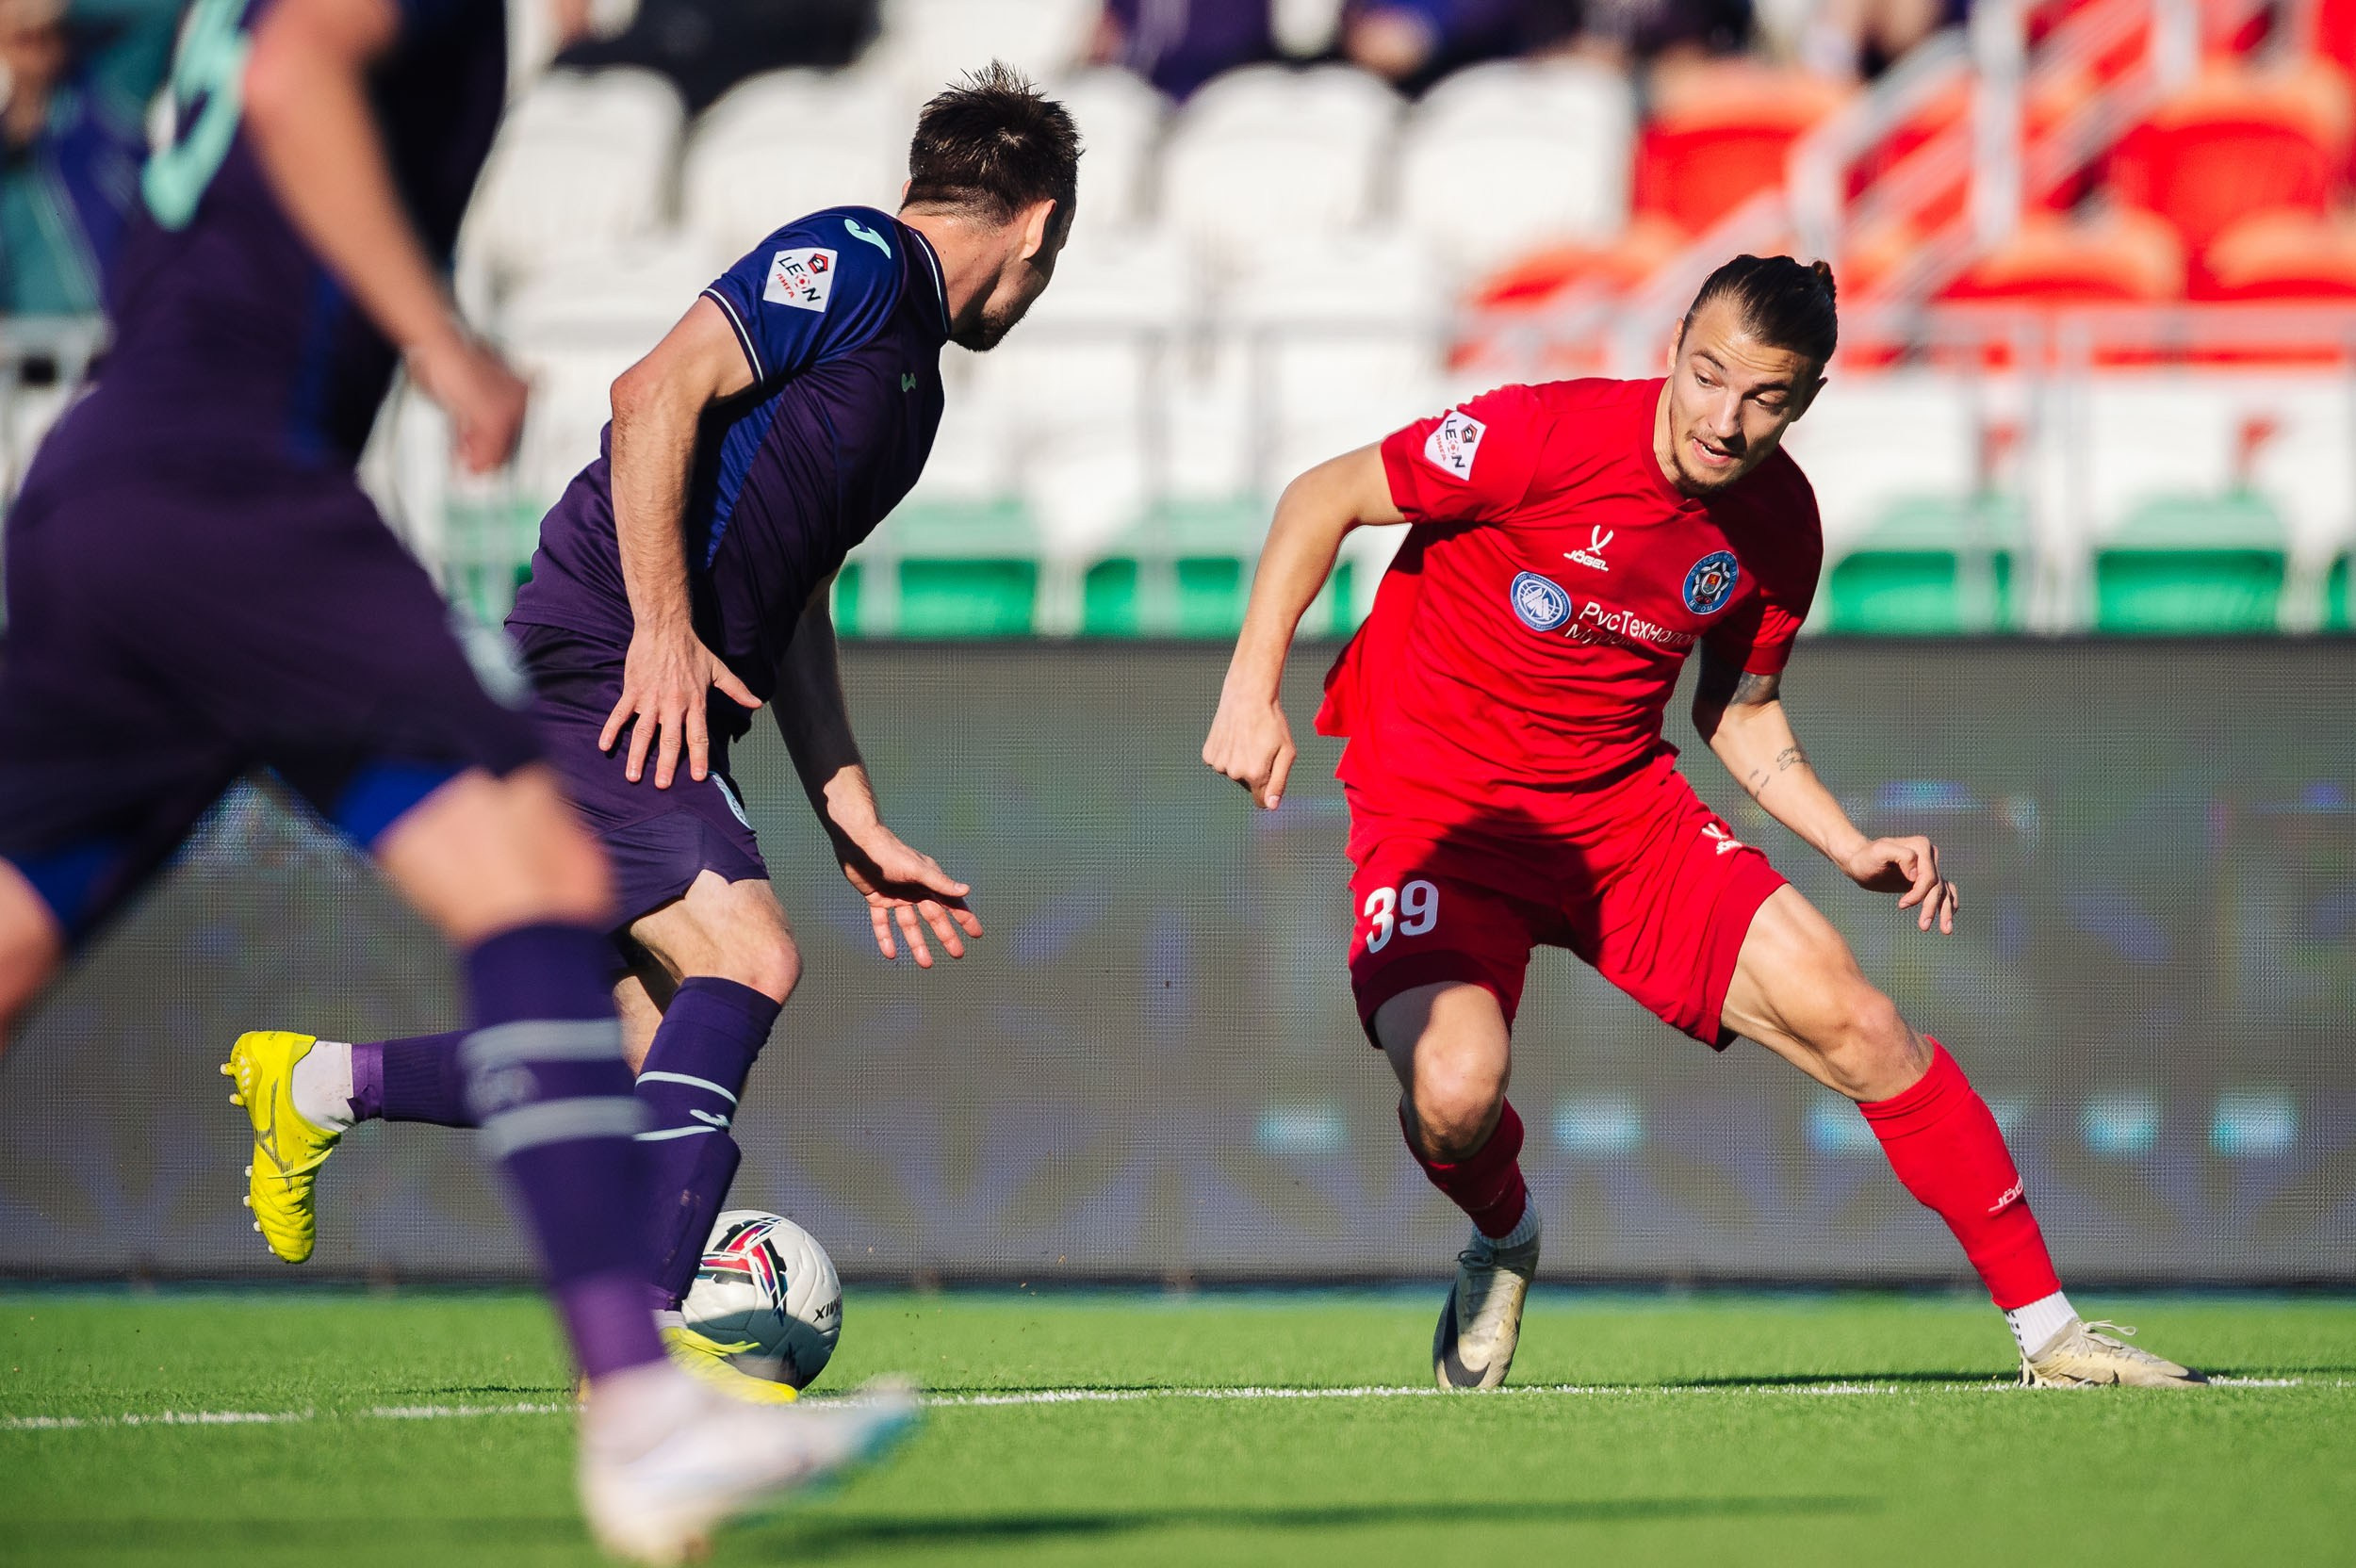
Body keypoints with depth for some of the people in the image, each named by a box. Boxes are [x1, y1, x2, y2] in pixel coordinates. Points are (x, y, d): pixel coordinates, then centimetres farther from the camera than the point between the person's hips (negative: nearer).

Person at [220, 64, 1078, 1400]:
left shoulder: (909, 371, 24)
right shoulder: (851, 261, -6)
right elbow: (658, 392, -18)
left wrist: (861, 831, 25)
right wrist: (663, 628, -22)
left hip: (658, 708, 10)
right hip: (596, 672, -10)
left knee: (656, 1070, 3)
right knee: (746, 957, -21)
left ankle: (319, 1084, 19)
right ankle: (642, 1327, -23)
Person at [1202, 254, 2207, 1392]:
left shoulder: (1777, 525, -4)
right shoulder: (1550, 437, -21)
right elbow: (1324, 498, -12)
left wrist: (1853, 851, -1)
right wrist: (1252, 688, -22)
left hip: (1623, 806, 4)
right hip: (1434, 806, -4)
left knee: (1856, 1026, -8)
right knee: (1455, 1090, -30)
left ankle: (2049, 1333, 5)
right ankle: (1501, 1241, 9)